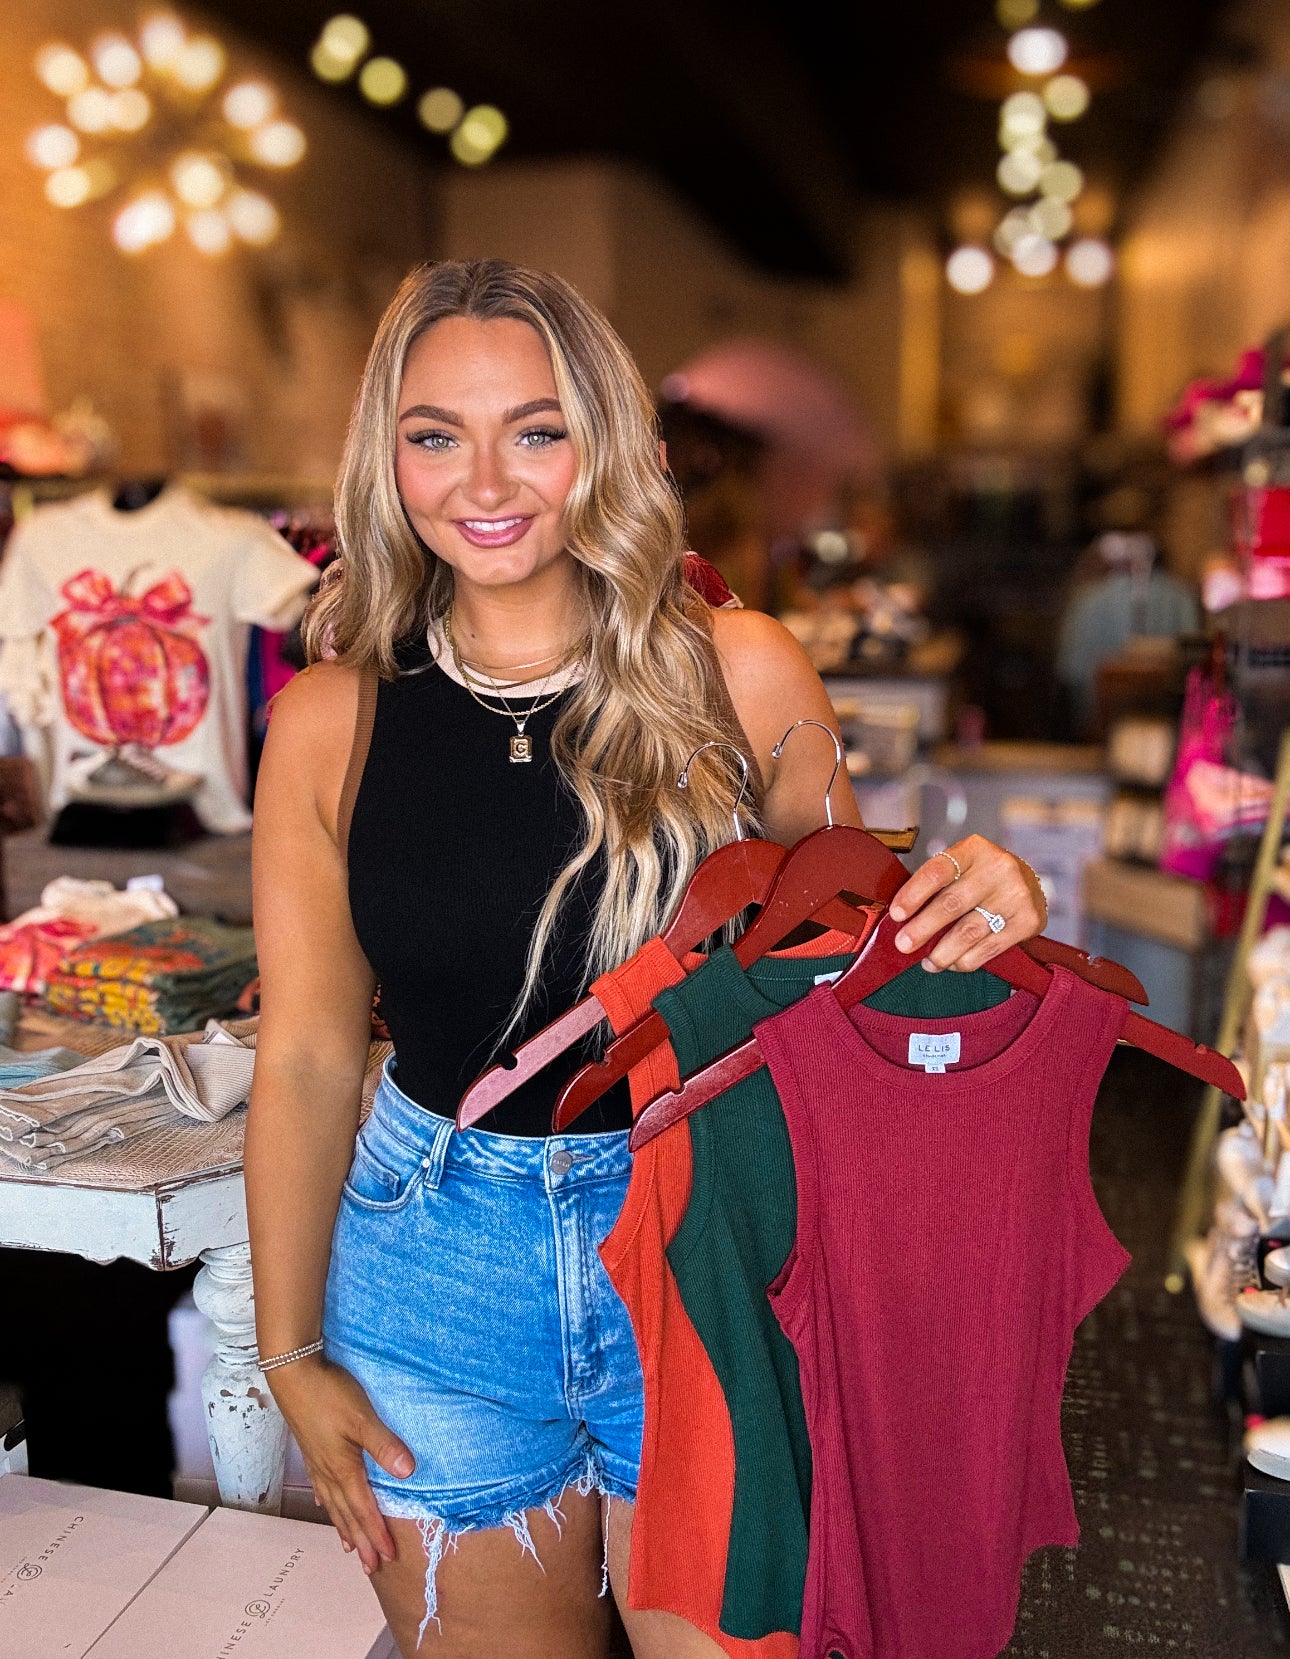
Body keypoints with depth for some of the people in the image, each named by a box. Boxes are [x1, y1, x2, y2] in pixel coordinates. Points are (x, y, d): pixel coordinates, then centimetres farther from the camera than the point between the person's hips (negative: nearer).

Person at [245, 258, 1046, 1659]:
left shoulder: (736, 674, -8)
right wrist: (290, 1356, 5)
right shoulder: (329, 723, -6)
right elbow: (307, 1058, -1)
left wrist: (978, 904, -17)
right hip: (437, 1268, 1)